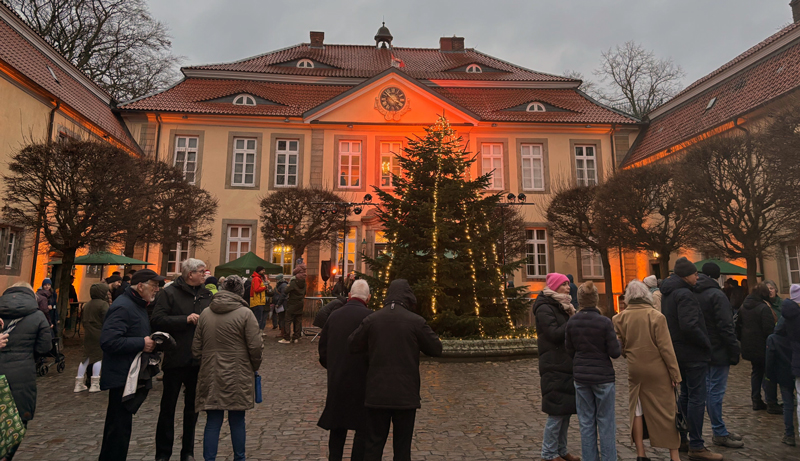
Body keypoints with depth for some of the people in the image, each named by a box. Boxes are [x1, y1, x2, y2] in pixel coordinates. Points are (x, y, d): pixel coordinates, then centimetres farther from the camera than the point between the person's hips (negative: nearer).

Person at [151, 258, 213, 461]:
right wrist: (186, 319, -22)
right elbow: (157, 320, -15)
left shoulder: (207, 294, 6)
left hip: (198, 360, 4)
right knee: (168, 406, 10)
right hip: (175, 359, -4)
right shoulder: (170, 293, -7)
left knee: (192, 407, 15)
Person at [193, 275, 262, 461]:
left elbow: (196, 346, 8)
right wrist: (254, 367, 6)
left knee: (212, 422, 11)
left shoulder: (205, 313, 3)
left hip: (210, 376, 3)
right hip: (238, 376, -3)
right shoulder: (245, 313, -11)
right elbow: (255, 346, -11)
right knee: (237, 421, 11)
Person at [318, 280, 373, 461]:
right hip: (361, 382, -5)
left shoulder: (334, 315, 2)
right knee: (363, 428, 10)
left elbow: (323, 350, 8)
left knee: (337, 427, 20)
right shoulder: (369, 316, -15)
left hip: (336, 380, 5)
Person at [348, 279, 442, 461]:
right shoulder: (417, 321, -10)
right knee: (402, 446, 13)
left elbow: (352, 346, 3)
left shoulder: (371, 319, -5)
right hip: (406, 393, -1)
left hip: (377, 393, 2)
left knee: (373, 444, 14)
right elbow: (436, 349, -2)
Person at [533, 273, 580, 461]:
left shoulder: (561, 306, 16)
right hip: (555, 368, -9)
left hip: (567, 366, 9)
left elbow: (569, 331, 17)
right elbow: (555, 333, -21)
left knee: (566, 411, 13)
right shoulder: (544, 308, -11)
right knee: (557, 412, -3)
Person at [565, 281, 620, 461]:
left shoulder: (572, 322, -3)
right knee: (606, 422, 10)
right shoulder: (604, 322, -15)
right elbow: (615, 352, -11)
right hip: (603, 376, -3)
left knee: (586, 422, 12)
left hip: (580, 376, 3)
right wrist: (617, 341, 9)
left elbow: (569, 350, 3)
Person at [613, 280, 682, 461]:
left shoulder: (621, 318, -6)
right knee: (667, 412, 11)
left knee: (637, 410, 13)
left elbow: (620, 346, 0)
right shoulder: (656, 316, -12)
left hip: (635, 370, 2)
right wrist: (675, 373, -3)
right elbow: (666, 348, -11)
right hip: (657, 371, -2)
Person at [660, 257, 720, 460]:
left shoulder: (668, 293, 11)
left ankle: (681, 438, 27)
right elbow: (690, 326, -27)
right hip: (692, 353, -10)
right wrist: (707, 344, -13)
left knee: (685, 395, 19)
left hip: (679, 351, 10)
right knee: (697, 398, -2)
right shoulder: (684, 295, -20)